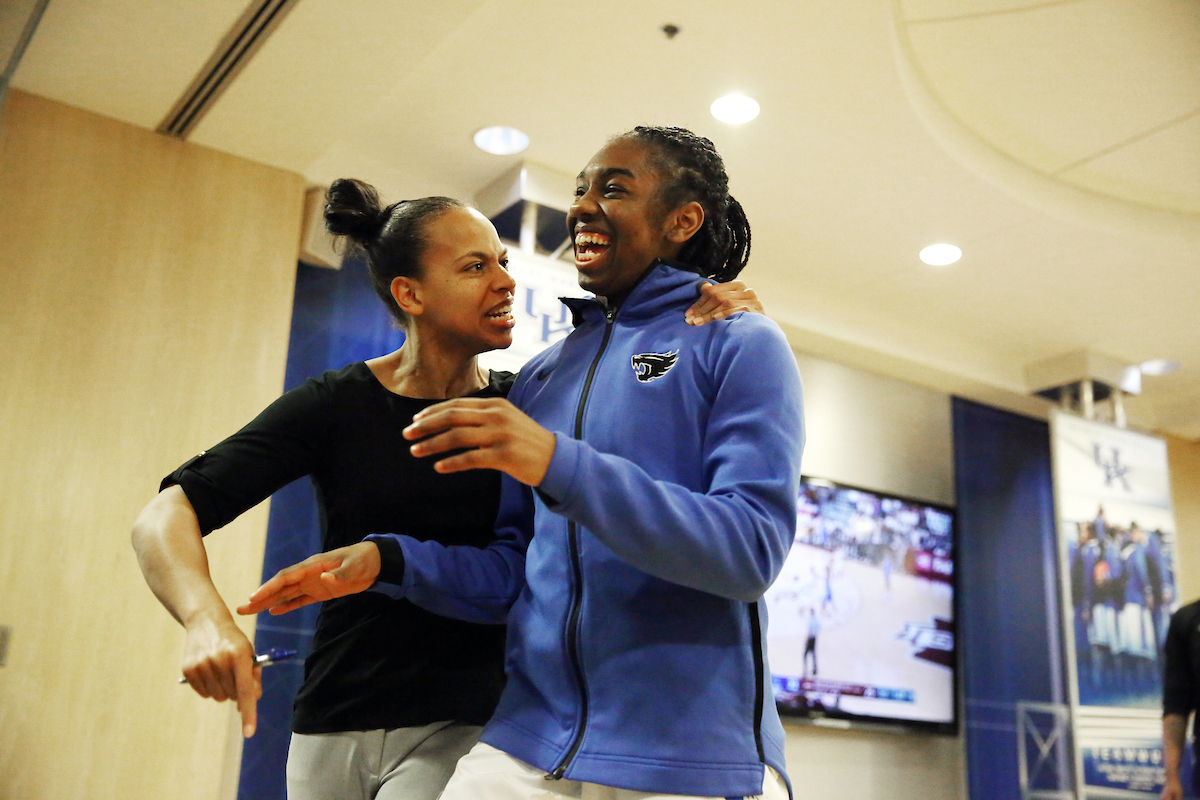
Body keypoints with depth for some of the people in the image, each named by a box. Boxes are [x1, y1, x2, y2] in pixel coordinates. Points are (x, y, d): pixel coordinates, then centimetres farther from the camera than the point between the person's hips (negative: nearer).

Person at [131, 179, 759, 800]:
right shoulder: (336, 406, -6)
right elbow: (164, 516, -10)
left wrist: (700, 329, -16)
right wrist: (206, 616, -30)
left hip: (465, 727, -1)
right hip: (333, 728, 1)